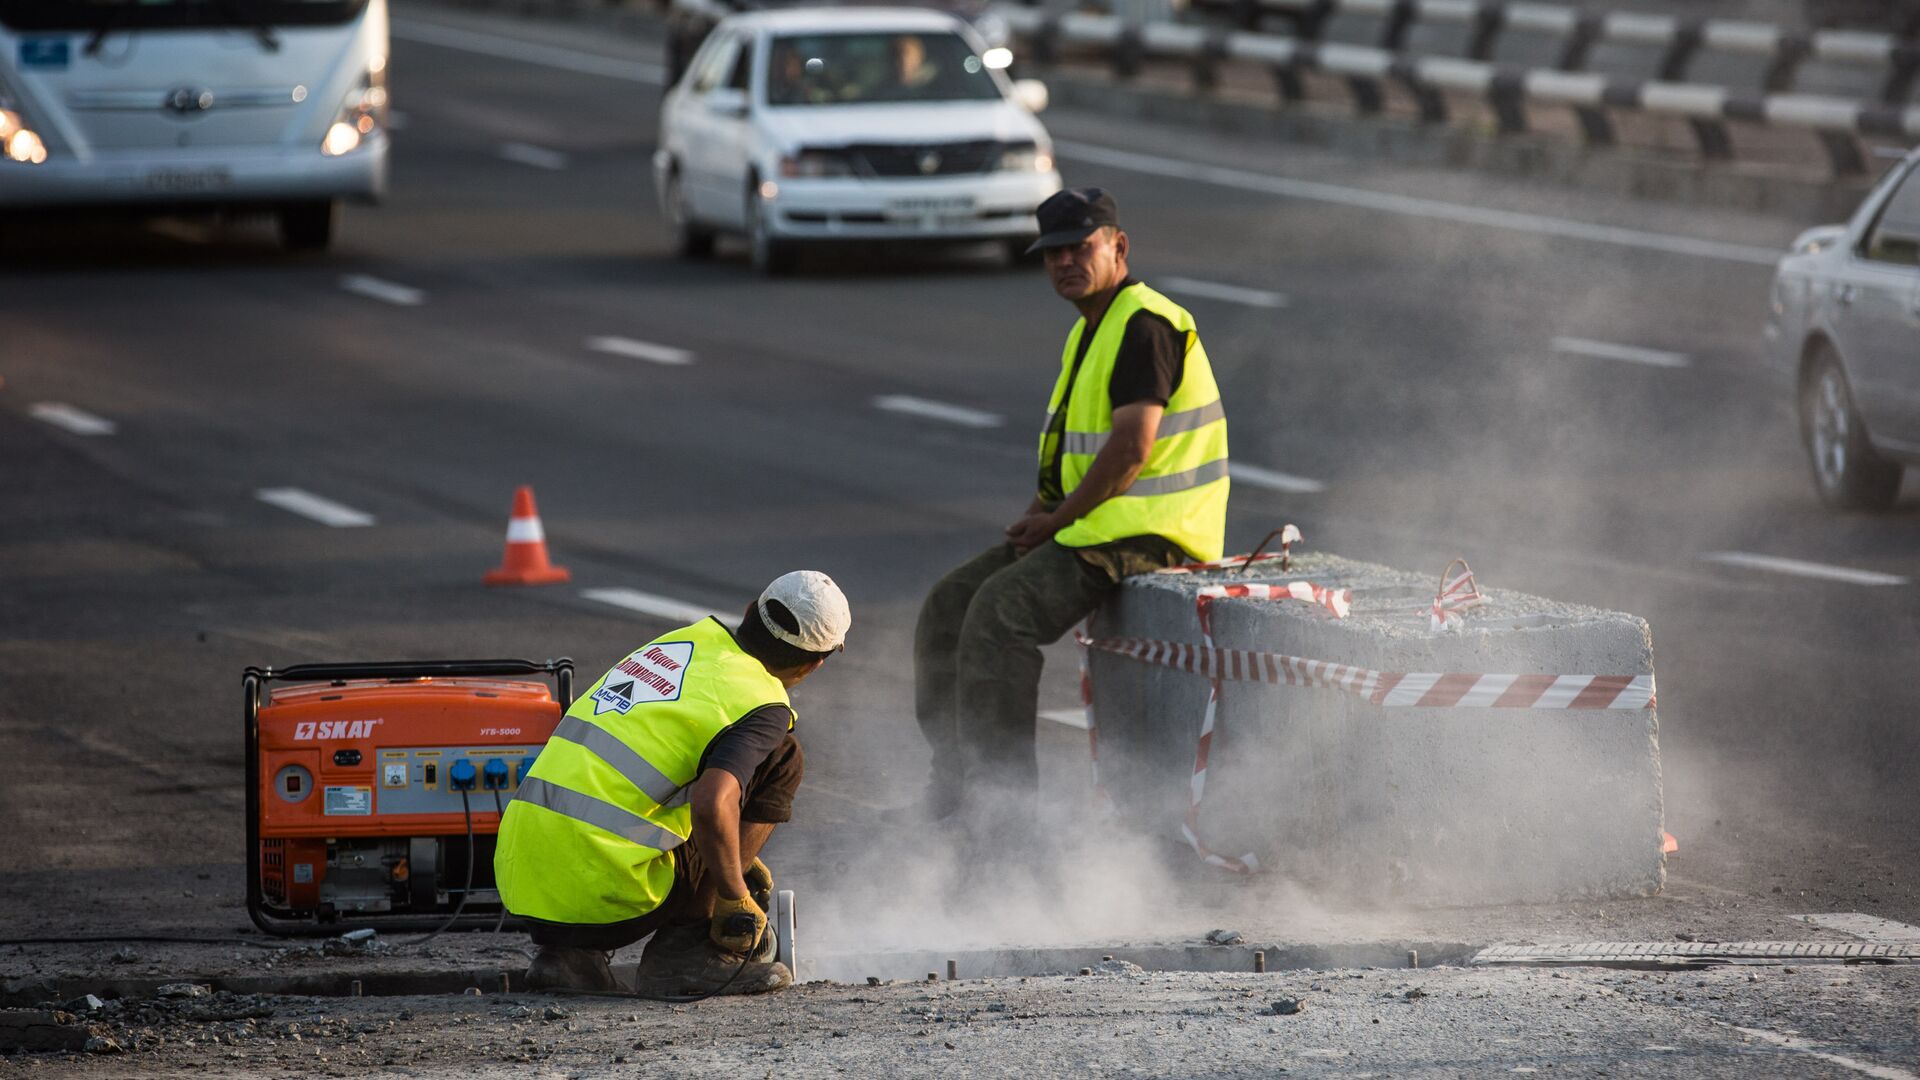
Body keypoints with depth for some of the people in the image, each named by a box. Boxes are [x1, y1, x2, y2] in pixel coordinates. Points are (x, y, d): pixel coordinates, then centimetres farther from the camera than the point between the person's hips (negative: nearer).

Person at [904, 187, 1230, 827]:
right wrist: (1041, 510, 6)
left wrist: (1058, 517, -14)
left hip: (1143, 532, -10)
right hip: (1084, 525, 10)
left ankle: (1004, 792, -24)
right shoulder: (1090, 332, 18)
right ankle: (953, 775, 10)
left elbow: (1132, 447, -22)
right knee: (951, 602, 4)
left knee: (1004, 607, -26)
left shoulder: (1144, 326, -14)